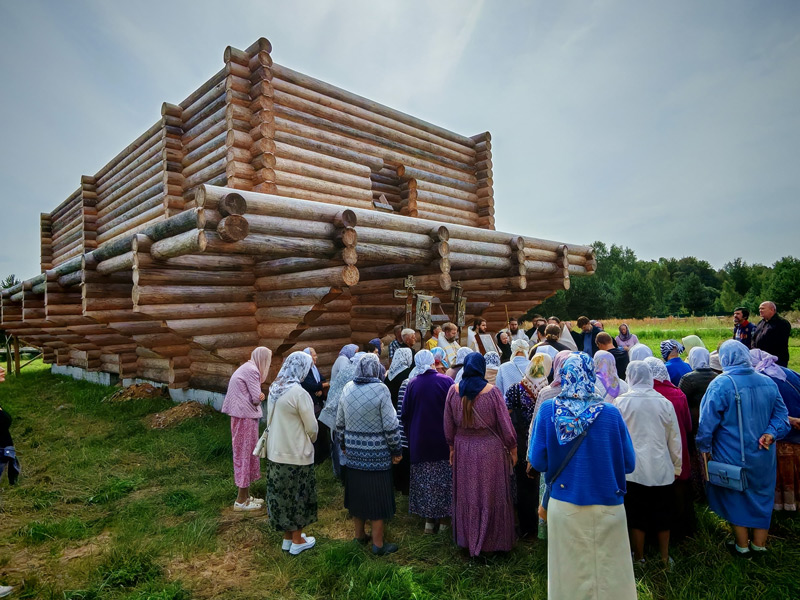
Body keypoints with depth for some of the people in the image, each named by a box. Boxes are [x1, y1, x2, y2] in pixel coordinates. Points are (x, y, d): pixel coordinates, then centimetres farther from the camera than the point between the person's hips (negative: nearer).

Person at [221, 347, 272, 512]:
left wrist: (259, 395, -3)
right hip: (246, 417, -10)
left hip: (242, 416, 10)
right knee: (245, 454, -2)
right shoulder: (252, 370, -16)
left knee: (246, 454, 14)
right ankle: (241, 501, 6)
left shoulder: (247, 368, 16)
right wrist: (261, 396, 3)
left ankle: (246, 496, 23)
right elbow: (256, 399, -18)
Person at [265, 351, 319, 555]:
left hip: (276, 451, 7)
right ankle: (297, 540, 23)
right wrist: (311, 440, 6)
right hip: (296, 453, -7)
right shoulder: (298, 392, -22)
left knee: (282, 493, 17)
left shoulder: (274, 389, 0)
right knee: (297, 495, 9)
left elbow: (271, 420, 10)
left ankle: (288, 536, 31)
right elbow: (311, 426, -14)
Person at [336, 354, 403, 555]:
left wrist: (344, 444, 22)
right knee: (377, 498, 7)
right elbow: (391, 425, -15)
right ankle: (378, 544, 18)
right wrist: (396, 450, -4)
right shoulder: (380, 389, -16)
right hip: (377, 454, -5)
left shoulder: (347, 388, 0)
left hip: (353, 453, 5)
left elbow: (340, 422, 8)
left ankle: (359, 535, 34)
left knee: (357, 494, 18)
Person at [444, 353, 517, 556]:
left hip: (463, 450, 3)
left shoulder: (454, 391, -7)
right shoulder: (492, 391, -15)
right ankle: (493, 541, 26)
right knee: (491, 496, 13)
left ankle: (467, 539, 31)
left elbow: (449, 425, 1)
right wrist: (513, 449, 4)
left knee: (467, 495, 17)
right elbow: (505, 424, -9)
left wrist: (452, 447, 14)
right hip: (491, 449, -3)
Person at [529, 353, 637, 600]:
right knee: (608, 571, 17)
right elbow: (629, 464, -5)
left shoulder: (548, 409, -11)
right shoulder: (611, 413, -12)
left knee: (570, 572, 16)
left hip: (564, 506, 0)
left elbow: (537, 461, -8)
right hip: (606, 506, 0)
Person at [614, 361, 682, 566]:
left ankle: (639, 558, 23)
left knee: (636, 517, 10)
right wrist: (676, 466, 17)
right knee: (662, 515, 17)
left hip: (633, 470, -2)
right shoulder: (664, 402, -3)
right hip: (662, 469, 2)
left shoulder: (622, 402, -9)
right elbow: (675, 439, 5)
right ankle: (665, 557, 28)